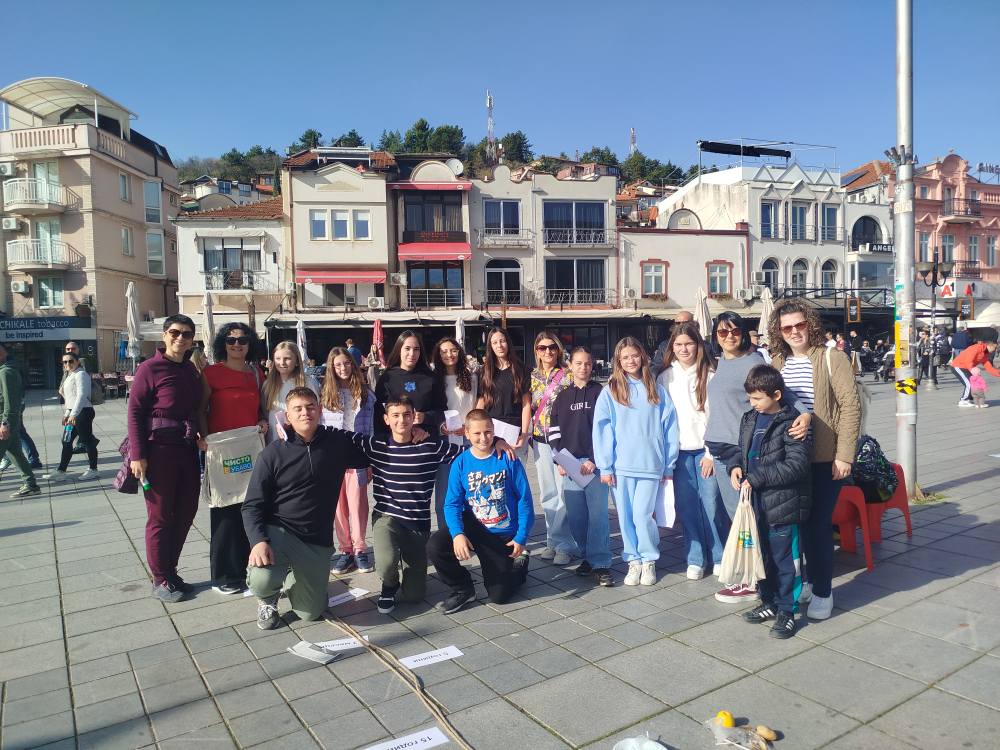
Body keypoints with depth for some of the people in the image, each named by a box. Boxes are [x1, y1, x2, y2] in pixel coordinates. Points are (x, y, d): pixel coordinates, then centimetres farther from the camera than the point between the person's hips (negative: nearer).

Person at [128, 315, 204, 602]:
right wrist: (137, 454, -15)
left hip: (188, 449, 7)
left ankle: (170, 570, 29)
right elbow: (134, 411, -11)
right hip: (159, 449, -7)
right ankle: (160, 579, 17)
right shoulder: (150, 368, -9)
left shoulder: (192, 370, 10)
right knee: (161, 516, 3)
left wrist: (200, 436, 0)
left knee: (186, 511, 13)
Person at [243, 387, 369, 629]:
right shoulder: (273, 453, -8)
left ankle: (290, 579, 40)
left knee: (311, 613, 6)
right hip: (278, 530, -2)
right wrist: (259, 541, -24)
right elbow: (252, 505, -7)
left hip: (317, 540, 2)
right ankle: (268, 599, 8)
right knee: (262, 580, -31)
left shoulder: (338, 442, -3)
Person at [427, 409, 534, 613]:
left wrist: (521, 537, -11)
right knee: (435, 546, -26)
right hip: (472, 527, 1)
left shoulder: (507, 459, -12)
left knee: (499, 595, 3)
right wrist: (457, 534, -28)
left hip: (503, 535, -1)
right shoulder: (461, 463, -8)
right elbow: (452, 504, -11)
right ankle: (463, 589, 3)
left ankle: (520, 566, 38)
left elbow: (524, 499, -8)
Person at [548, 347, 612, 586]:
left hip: (595, 462, -3)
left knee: (598, 514, -7)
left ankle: (601, 564, -1)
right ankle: (587, 556, 20)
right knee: (575, 516, 5)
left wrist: (595, 460, -10)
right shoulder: (562, 397, 14)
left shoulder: (600, 393, 4)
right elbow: (554, 431, 11)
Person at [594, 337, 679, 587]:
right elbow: (601, 429, 0)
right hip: (620, 465, 1)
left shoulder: (657, 390, 7)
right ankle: (633, 560, 23)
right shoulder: (610, 391, 3)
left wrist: (669, 464, 4)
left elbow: (669, 427, 7)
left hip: (650, 464, 0)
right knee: (626, 516, 6)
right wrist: (604, 466, -5)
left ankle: (649, 560, 17)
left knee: (642, 515, -4)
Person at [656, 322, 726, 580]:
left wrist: (712, 453, -7)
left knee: (712, 505, 0)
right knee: (687, 507, 6)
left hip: (706, 450, -2)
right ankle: (696, 559, 18)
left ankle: (719, 557, 17)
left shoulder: (709, 375, -2)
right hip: (679, 451, 2)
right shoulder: (665, 378, 7)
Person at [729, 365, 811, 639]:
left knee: (785, 559, 5)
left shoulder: (790, 424, -14)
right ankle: (769, 602, 35)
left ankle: (787, 610, 19)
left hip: (782, 504, -7)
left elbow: (796, 465, -21)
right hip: (756, 503, 7)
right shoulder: (750, 420, 9)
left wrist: (756, 478, -22)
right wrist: (736, 467, 0)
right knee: (762, 555, 19)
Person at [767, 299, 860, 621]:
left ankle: (823, 592, 13)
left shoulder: (832, 359, -7)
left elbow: (850, 405, -11)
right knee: (802, 521, 13)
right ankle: (812, 579, 30)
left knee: (818, 523, -2)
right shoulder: (777, 363, 8)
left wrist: (844, 455, -16)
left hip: (825, 459, -5)